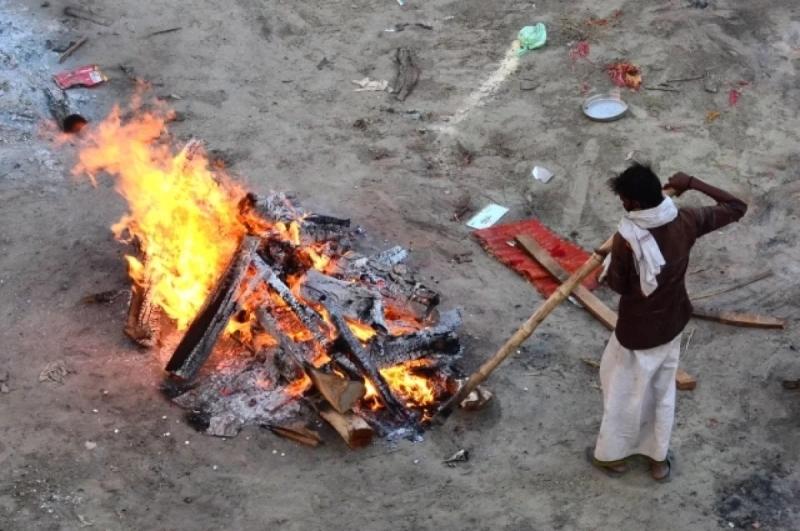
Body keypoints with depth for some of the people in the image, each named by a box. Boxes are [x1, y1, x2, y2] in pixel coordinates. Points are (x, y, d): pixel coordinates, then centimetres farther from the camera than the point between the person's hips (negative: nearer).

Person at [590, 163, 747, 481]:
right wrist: (692, 183, 1)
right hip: (671, 325, 5)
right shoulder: (685, 222, -16)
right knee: (663, 391, 25)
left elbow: (617, 285, -16)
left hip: (637, 332, -5)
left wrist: (609, 262, 4)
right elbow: (737, 207, -2)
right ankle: (658, 458, 41)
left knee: (624, 393, 19)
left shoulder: (627, 239, -31)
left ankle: (612, 455, 39)